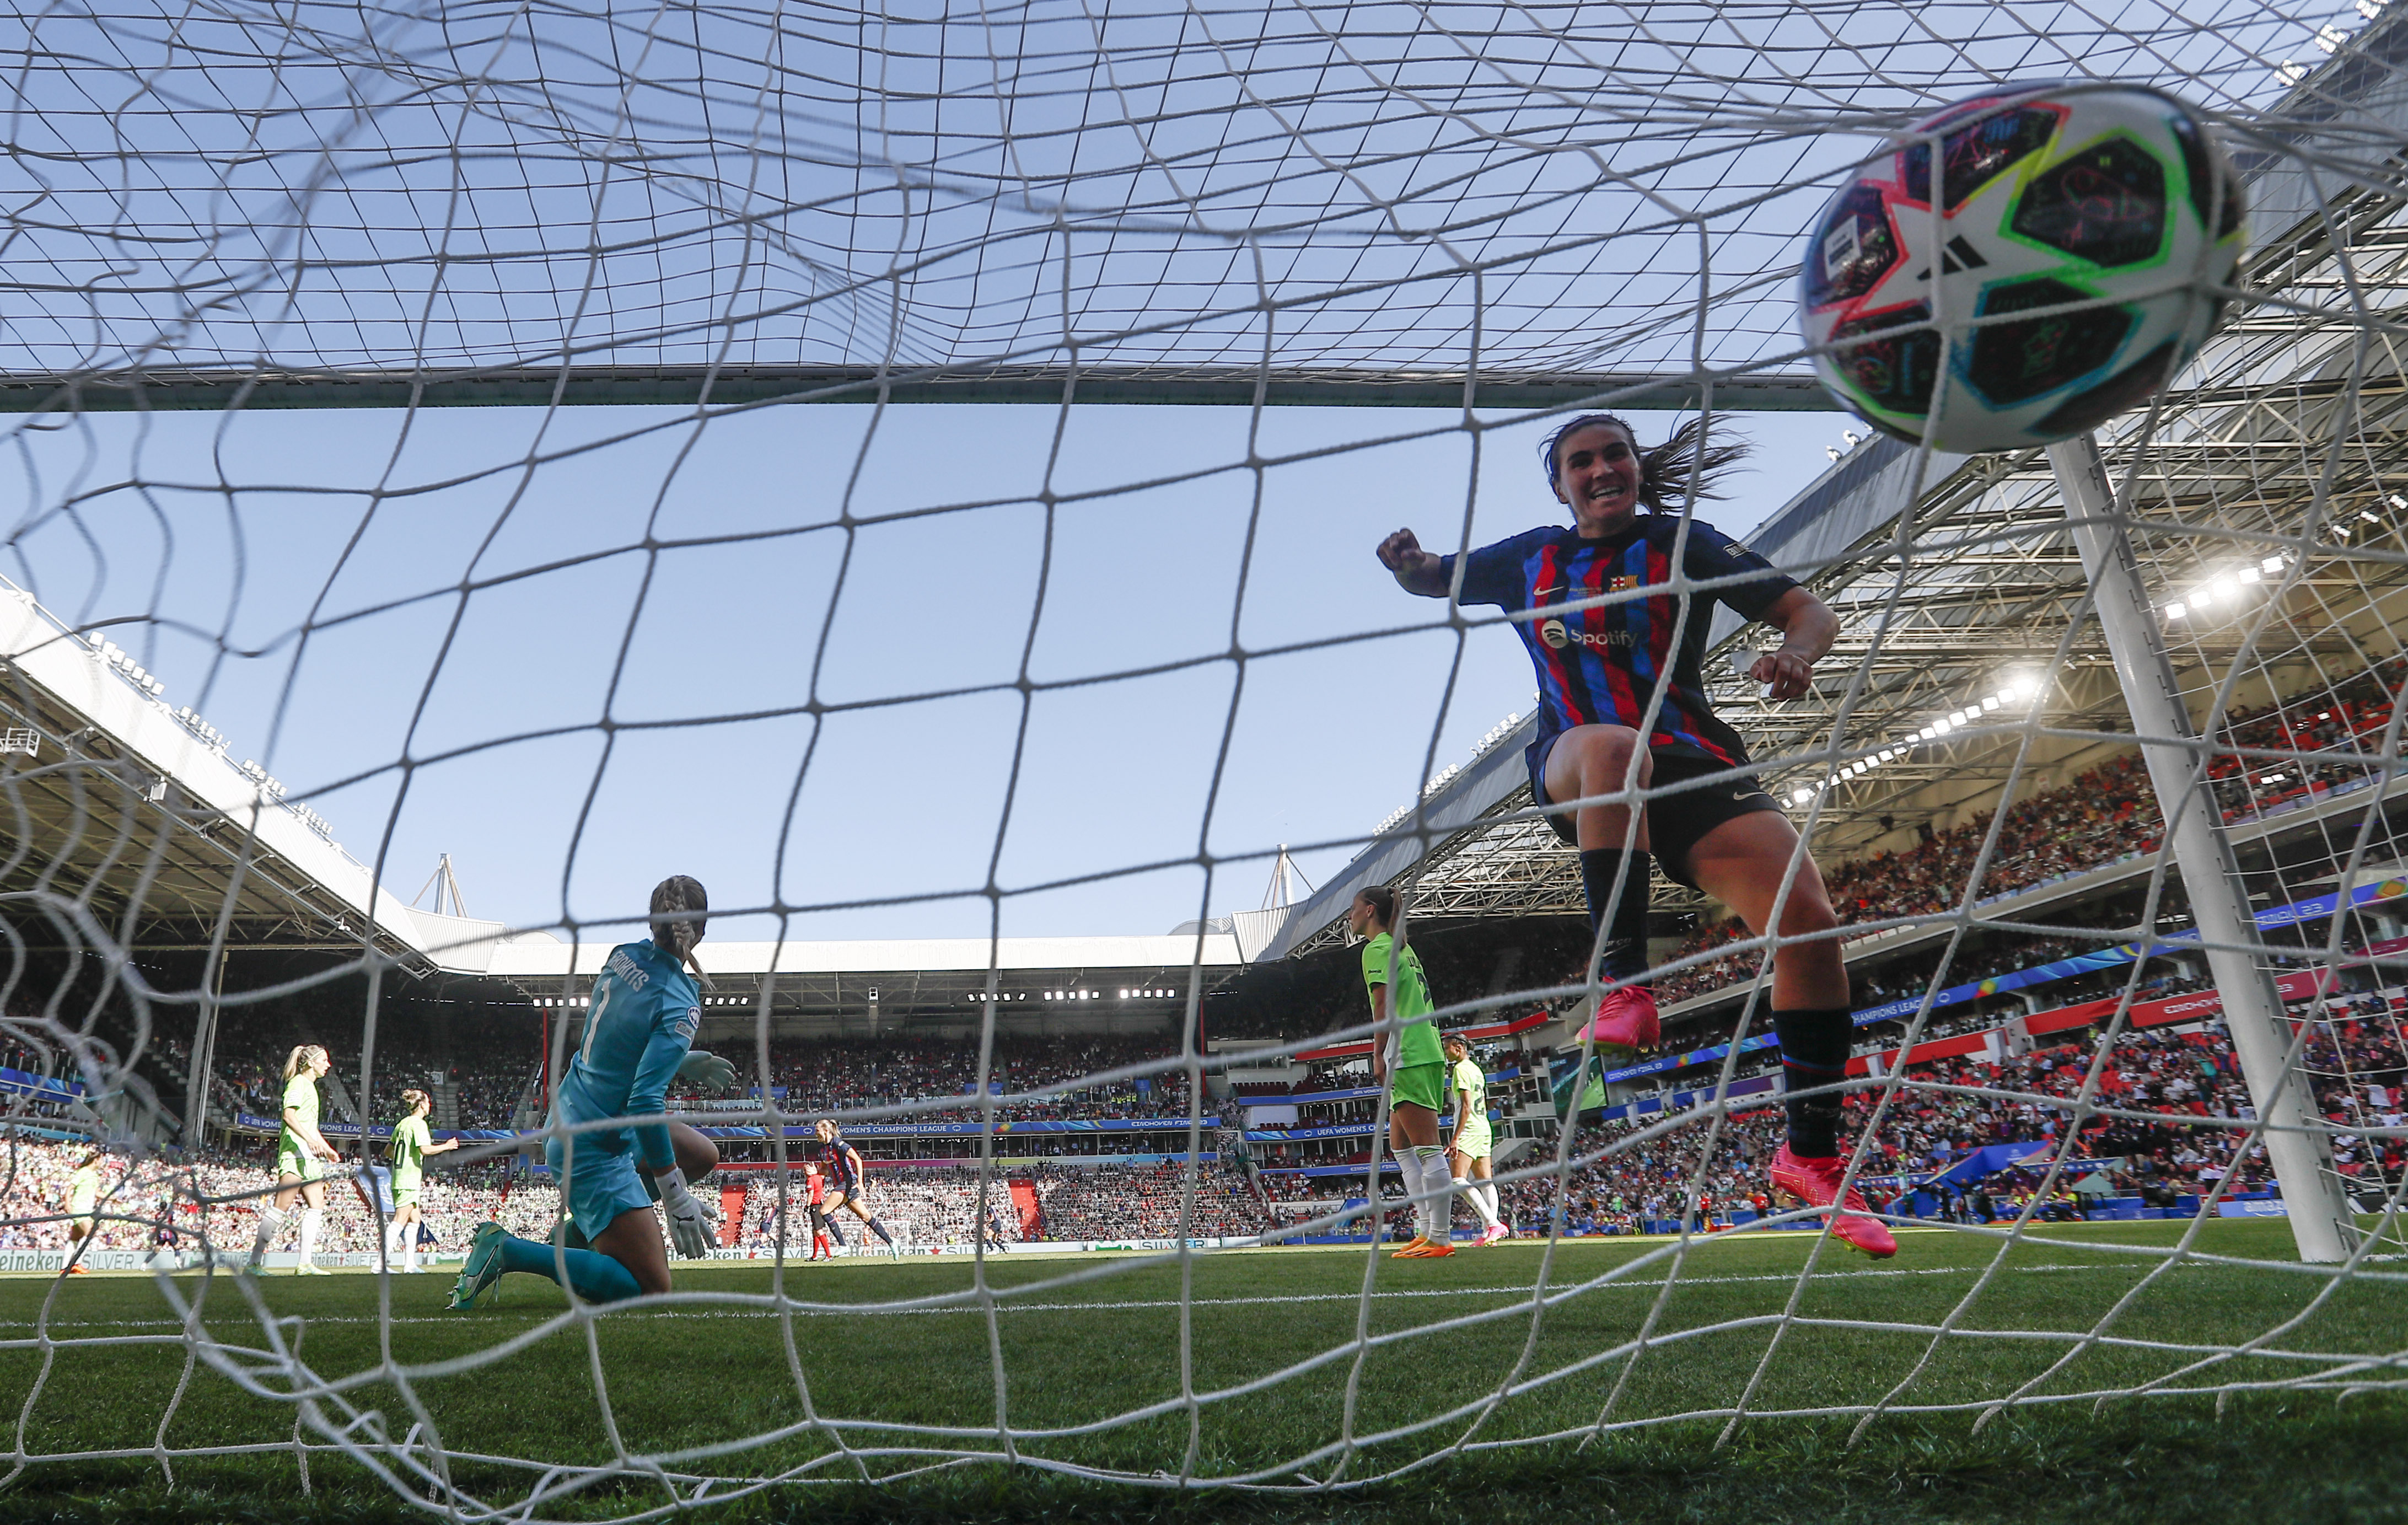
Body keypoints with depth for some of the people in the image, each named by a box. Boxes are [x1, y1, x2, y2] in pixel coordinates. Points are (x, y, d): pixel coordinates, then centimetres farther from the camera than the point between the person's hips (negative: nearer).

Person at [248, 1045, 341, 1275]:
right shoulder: (298, 1083, -5)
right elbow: (289, 1115, -19)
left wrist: (328, 1150, 34)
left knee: (318, 1206, 2)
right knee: (282, 1206, -11)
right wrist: (310, 1139, -29)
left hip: (309, 1155, 10)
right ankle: (254, 1263, -6)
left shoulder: (311, 1086, 23)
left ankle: (305, 1264, 1)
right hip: (294, 1151, -10)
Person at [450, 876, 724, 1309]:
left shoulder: (623, 955, -3)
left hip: (571, 1116, 9)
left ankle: (583, 1227, 18)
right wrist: (676, 1198, -21)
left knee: (703, 1155, 23)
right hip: (594, 1149, -9)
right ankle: (508, 1250, -7)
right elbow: (645, 1102, -28)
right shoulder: (680, 1005, -24)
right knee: (651, 1288, -7)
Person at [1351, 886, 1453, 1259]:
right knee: (1400, 1146, 14)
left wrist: (1379, 1057, -17)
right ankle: (1426, 1231, 15)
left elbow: (1384, 1006, -15)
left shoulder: (1377, 949, -5)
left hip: (1409, 1059, -10)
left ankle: (1439, 1239, -7)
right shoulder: (1403, 949, 21)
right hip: (1425, 1054, 10)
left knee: (1427, 1149, -9)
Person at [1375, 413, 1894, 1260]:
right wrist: (1407, 560, 1)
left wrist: (1796, 655, -20)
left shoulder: (1682, 544, 6)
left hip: (1692, 763, 0)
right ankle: (1623, 985, -41)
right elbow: (1431, 578, 26)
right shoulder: (1529, 560, 14)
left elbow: (1810, 610, 4)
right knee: (1614, 745, -38)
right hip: (1573, 776, 0)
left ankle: (1812, 1156, -4)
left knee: (1809, 918, -19)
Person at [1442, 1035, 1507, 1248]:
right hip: (1484, 1130, 10)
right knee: (1484, 1182, 5)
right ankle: (1488, 1232, 0)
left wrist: (1456, 1138, -20)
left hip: (1468, 1131, -10)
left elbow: (1467, 1106, -18)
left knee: (1457, 1179, -16)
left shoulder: (1461, 1069, -10)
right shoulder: (1477, 1069, 18)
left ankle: (1492, 1224, -24)